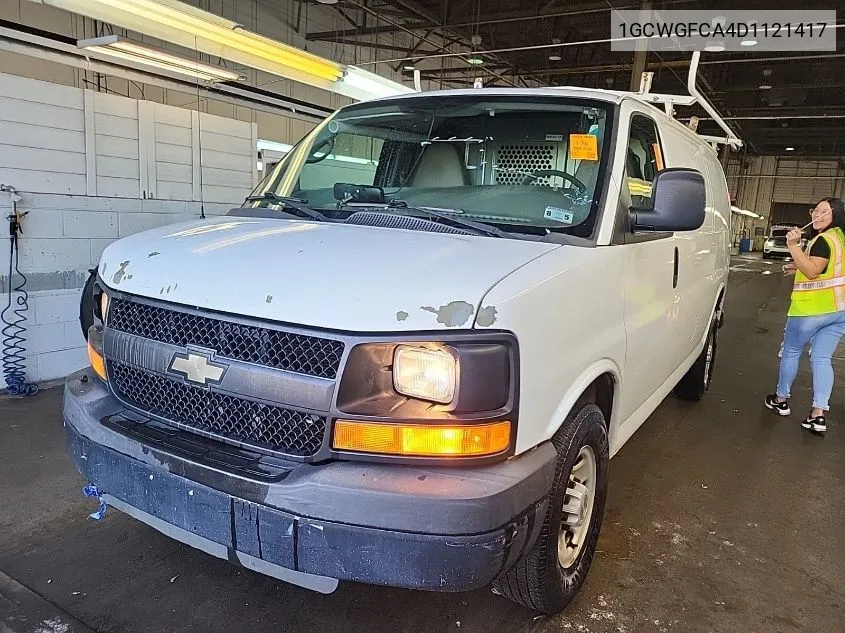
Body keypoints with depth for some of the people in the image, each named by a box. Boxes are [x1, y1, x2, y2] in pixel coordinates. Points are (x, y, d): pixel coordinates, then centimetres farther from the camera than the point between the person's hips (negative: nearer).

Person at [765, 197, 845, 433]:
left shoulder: (823, 240, -17)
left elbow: (812, 272, -24)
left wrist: (794, 246, -30)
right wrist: (799, 267, 20)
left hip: (811, 309, -8)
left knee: (791, 352, 11)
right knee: (822, 359, 7)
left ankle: (781, 399, 24)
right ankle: (819, 414, 0)